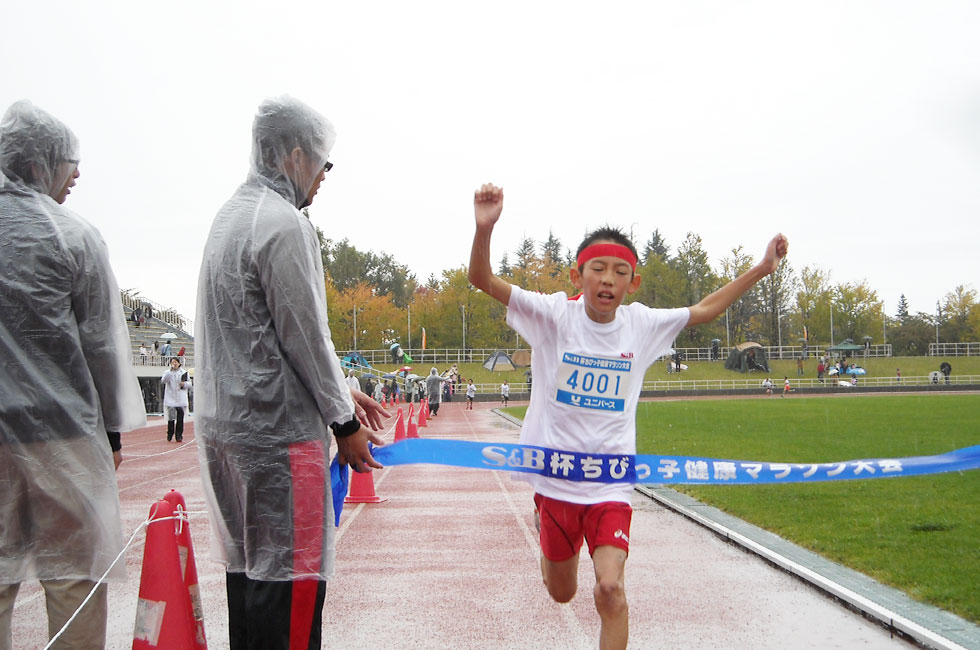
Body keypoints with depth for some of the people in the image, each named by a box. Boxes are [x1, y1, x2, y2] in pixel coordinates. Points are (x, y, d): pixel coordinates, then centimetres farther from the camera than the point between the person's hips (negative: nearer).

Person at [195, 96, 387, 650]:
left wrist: (341, 391, 19)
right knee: (290, 578, -5)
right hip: (278, 432, -10)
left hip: (224, 428, 10)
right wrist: (346, 422, -3)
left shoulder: (231, 216, 16)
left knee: (248, 569, 15)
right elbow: (305, 338, -14)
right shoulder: (284, 224, -14)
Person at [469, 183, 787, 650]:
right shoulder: (554, 314, -11)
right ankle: (552, 548, 51)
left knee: (610, 589, -16)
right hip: (555, 477, -1)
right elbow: (482, 280, -19)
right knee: (561, 594, 16)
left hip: (612, 483, 1)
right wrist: (484, 227, -37)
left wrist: (762, 268, 10)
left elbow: (705, 310, 13)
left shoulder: (642, 324, -3)